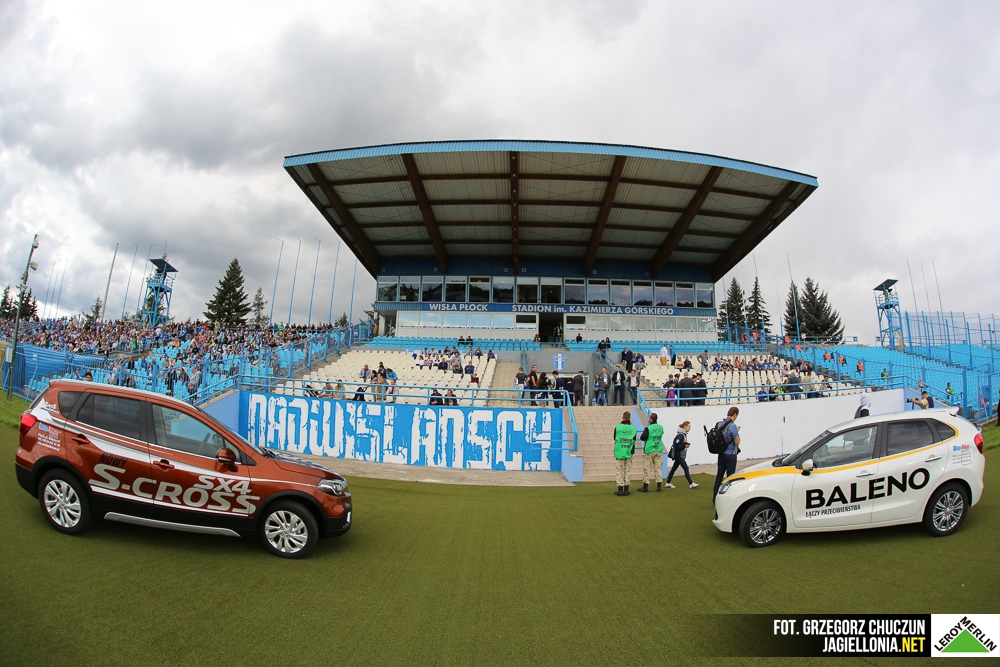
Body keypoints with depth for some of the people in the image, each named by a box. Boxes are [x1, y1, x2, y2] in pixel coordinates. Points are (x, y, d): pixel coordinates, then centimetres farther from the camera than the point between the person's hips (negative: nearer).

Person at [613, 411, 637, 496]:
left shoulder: (618, 427, -9)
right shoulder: (633, 428, -4)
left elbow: (615, 438, 3)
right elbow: (634, 440, 5)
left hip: (619, 452, -2)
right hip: (629, 453, 2)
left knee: (619, 471, 4)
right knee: (628, 471, 10)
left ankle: (620, 490, 4)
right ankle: (626, 490, 13)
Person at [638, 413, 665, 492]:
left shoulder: (648, 428, -15)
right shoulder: (661, 427, 3)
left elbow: (642, 438, -14)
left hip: (649, 451, -5)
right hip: (659, 450, 5)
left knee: (647, 469, 2)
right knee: (658, 468, 10)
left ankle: (645, 486, 5)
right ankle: (659, 486, 9)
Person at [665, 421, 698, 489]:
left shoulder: (684, 434, 11)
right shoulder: (680, 435, -20)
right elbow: (676, 446, -23)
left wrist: (686, 445, 0)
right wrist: (685, 446, -16)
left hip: (680, 455, 10)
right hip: (679, 455, -10)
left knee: (674, 468, 13)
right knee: (686, 468, -5)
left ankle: (668, 483, 19)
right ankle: (691, 484, 2)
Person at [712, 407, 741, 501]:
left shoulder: (719, 424, 3)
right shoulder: (732, 426, -18)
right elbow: (737, 442, -16)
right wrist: (737, 432, -1)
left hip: (721, 454, 6)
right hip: (730, 455, -6)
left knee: (719, 476, 13)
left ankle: (715, 499, 17)